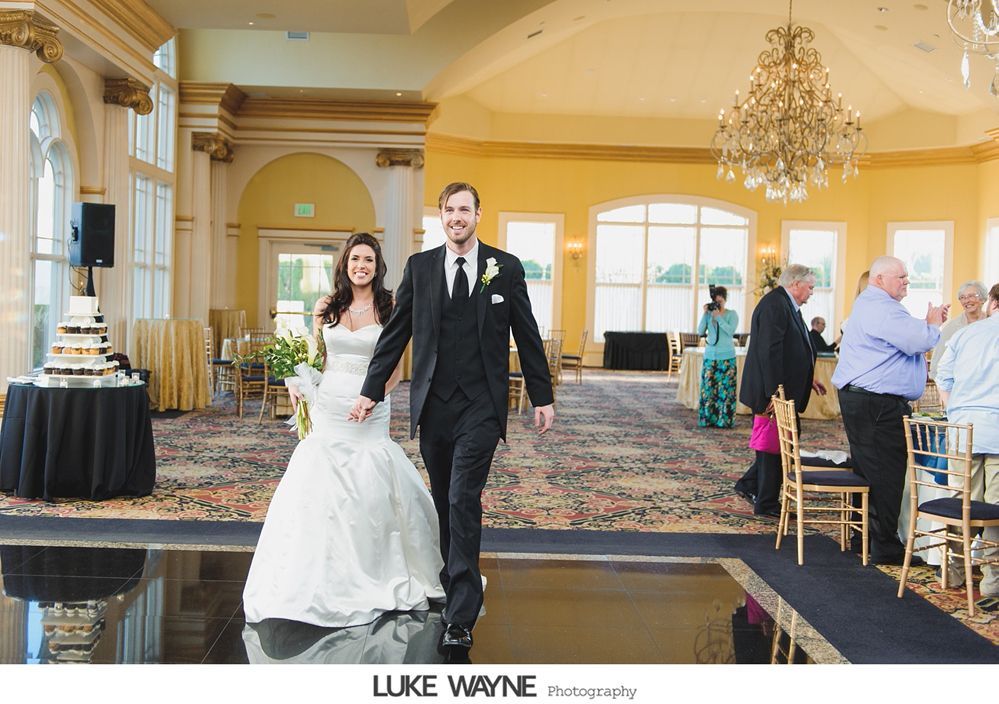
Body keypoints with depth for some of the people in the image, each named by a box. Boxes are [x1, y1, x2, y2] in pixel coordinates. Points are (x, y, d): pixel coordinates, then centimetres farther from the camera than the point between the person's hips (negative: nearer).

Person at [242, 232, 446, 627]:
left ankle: (370, 578, 17)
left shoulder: (389, 309, 0)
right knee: (320, 490, 1)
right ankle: (324, 580, 15)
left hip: (370, 413, -2)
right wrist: (299, 384, -4)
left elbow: (395, 369, 0)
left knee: (370, 492, -2)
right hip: (328, 409, 2)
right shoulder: (326, 307, 7)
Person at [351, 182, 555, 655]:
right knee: (444, 503, 11)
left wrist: (542, 398, 6)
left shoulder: (506, 268, 3)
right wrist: (371, 390, 4)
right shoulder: (419, 267, 7)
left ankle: (460, 618, -9)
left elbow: (527, 336, 7)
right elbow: (395, 334, 8)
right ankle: (459, 587, 28)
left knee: (463, 500, -11)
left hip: (481, 406, -3)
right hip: (433, 404, 3)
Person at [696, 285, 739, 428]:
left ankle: (724, 419, 0)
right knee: (708, 388, 1)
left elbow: (731, 331, -13)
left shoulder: (732, 314, 1)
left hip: (727, 357, -2)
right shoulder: (708, 314, 7)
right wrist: (705, 314, -7)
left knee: (726, 388, -4)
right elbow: (700, 332, -1)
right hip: (710, 356, 3)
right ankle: (707, 418, 7)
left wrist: (718, 317, -14)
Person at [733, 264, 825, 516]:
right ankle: (767, 503, 10)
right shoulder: (774, 304, -17)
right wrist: (775, 392, -26)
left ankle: (749, 485, 28)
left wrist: (807, 380, 18)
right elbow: (769, 351, -24)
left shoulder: (788, 305, 15)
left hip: (784, 391, 10)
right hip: (776, 391, -10)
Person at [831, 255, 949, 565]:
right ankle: (885, 547, 0)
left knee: (867, 470, 15)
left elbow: (905, 338, 25)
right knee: (885, 474, -6)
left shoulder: (869, 305, 21)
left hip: (860, 400, 11)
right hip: (878, 405, -11)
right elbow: (918, 342, -21)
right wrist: (933, 324, -1)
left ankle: (865, 538, 24)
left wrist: (928, 324, 10)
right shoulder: (881, 308, -16)